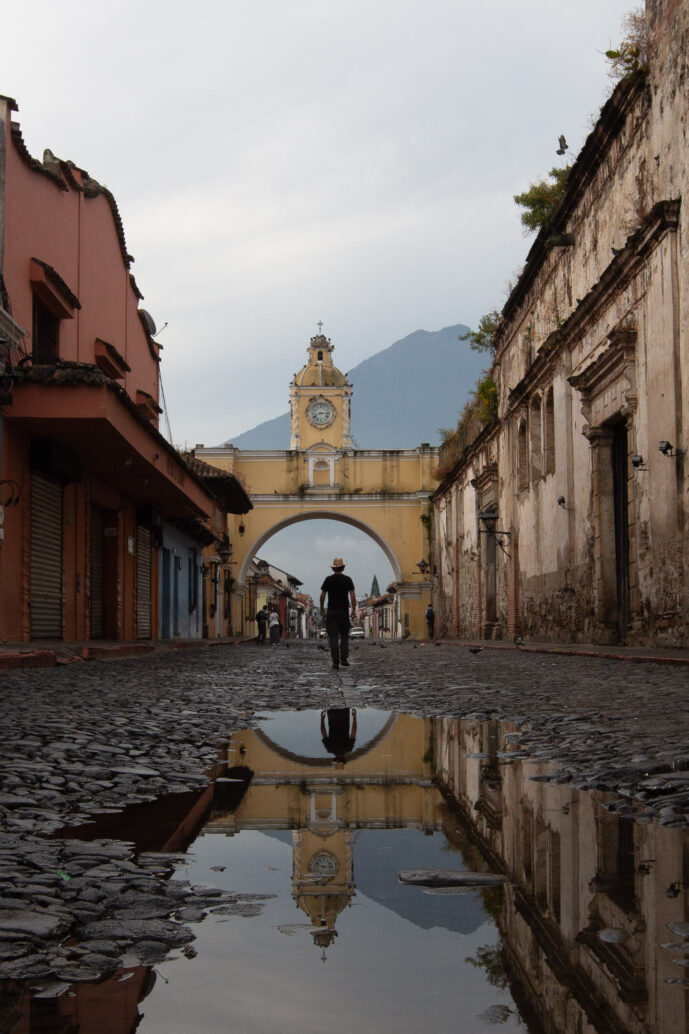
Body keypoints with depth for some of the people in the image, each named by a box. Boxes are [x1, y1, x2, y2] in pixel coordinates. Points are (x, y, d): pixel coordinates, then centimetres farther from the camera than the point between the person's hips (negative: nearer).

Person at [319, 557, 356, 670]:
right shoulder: (347, 579, 1)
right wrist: (354, 610, -4)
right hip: (344, 612, 0)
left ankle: (336, 662, -5)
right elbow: (352, 595, -6)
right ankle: (343, 659, 0)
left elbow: (322, 595, 0)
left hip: (331, 612, 0)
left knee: (333, 637, 0)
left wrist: (322, 608, 12)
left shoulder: (329, 579, 1)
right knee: (344, 636, 11)